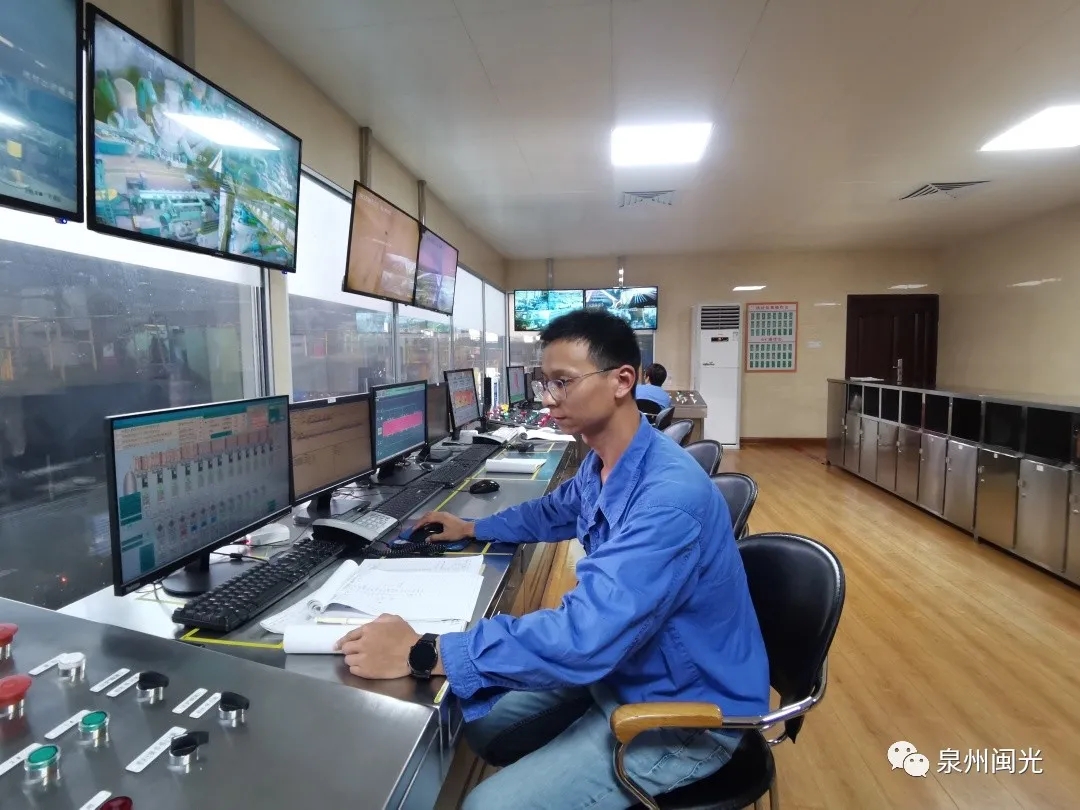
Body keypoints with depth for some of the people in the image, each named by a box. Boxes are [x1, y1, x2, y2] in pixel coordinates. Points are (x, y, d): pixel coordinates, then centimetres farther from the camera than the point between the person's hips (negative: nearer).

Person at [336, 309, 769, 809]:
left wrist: (423, 654, -37)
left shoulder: (669, 496, -33)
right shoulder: (599, 464, -2)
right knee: (479, 724, 13)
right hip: (621, 670, 8)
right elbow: (551, 513, 21)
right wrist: (470, 529, 19)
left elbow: (585, 636, -39)